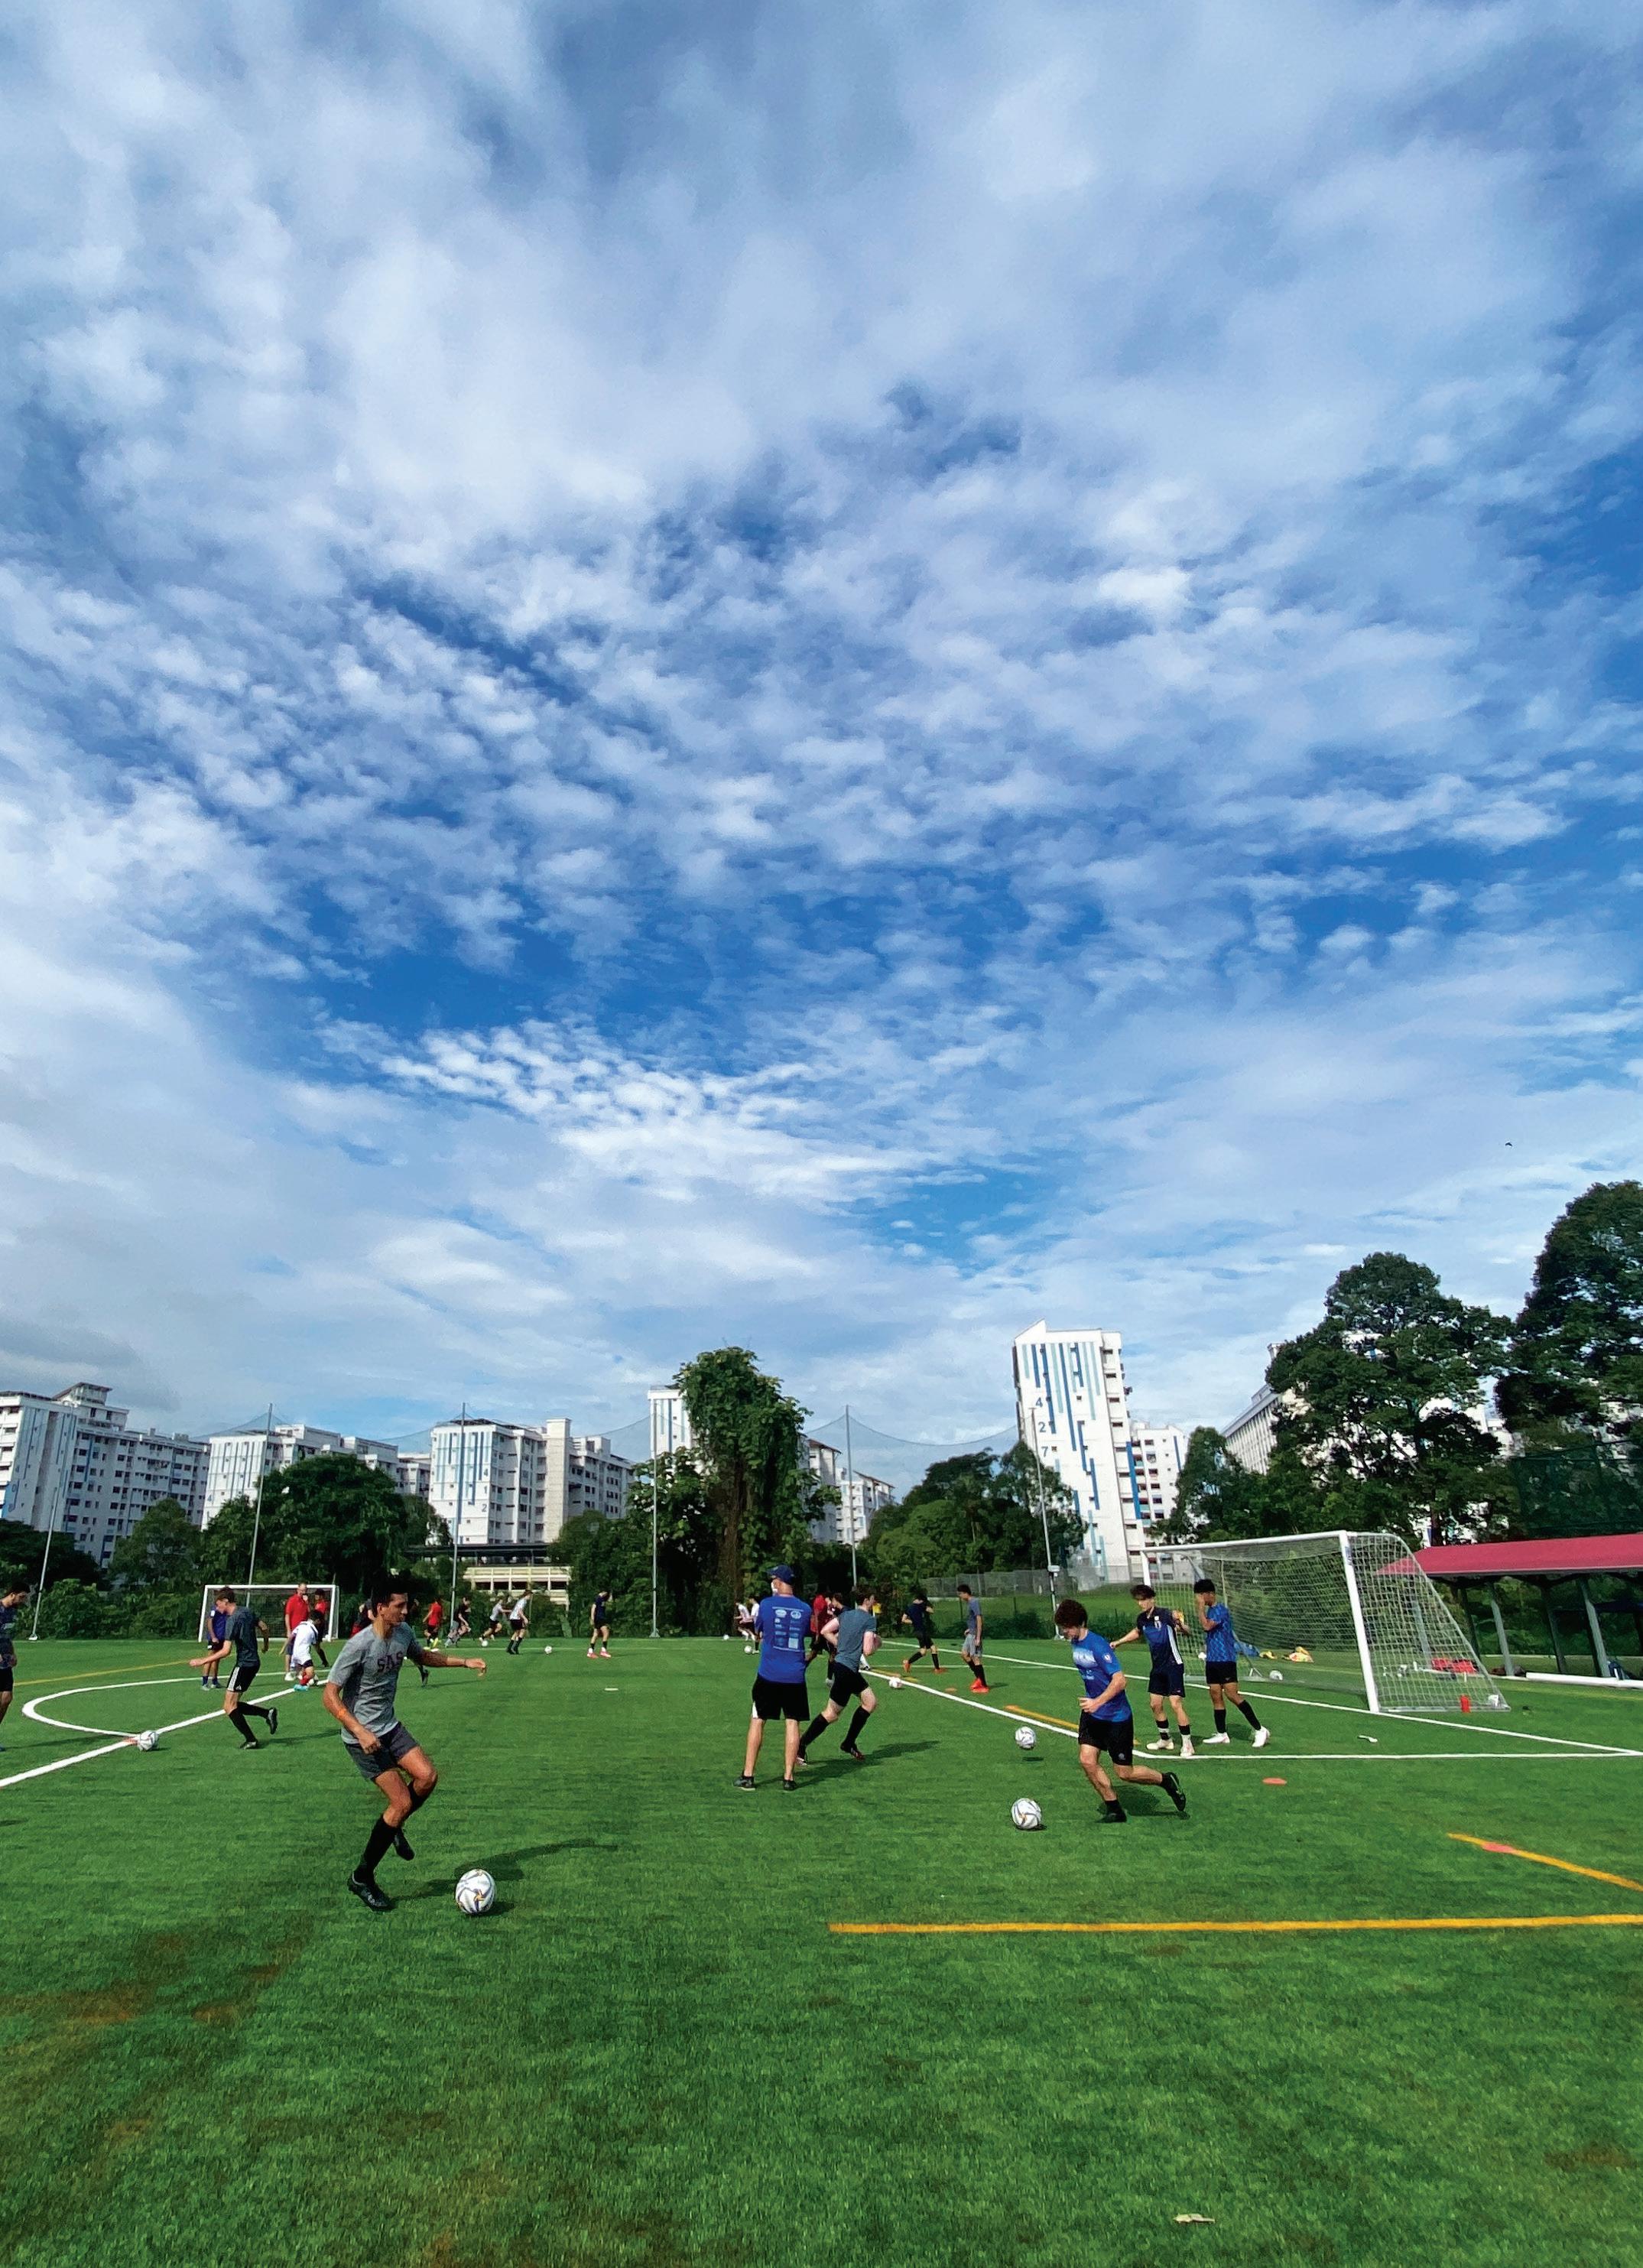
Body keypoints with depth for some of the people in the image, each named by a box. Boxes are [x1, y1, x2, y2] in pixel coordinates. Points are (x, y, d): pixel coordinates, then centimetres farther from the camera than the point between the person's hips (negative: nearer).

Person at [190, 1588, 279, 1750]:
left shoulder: (233, 1620, -18)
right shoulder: (247, 1611, 8)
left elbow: (226, 1651, -22)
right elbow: (264, 1628, 19)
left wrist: (203, 1661, -17)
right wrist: (265, 1644, 37)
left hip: (243, 1664, -9)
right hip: (254, 1662, 9)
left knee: (229, 1707, -3)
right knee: (233, 1705, 14)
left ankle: (251, 1740, -7)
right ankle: (268, 1713, 6)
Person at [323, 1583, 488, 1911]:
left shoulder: (404, 1633, -2)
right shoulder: (359, 1646, -24)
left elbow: (423, 1656, 20)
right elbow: (330, 1696, -21)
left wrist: (465, 1662, 13)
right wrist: (360, 1732, -28)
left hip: (390, 1727, 7)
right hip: (363, 1736, -7)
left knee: (427, 1777, -9)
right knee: (401, 1801, -11)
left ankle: (395, 1827, 20)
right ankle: (362, 1878, 7)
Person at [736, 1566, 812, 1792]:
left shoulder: (766, 1604, -6)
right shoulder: (805, 1609, 1)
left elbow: (758, 1629, 10)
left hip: (768, 1674, -1)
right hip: (795, 1677, 1)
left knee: (758, 1721, 9)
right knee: (792, 1723, 6)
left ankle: (748, 1775, 12)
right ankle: (788, 1777, 6)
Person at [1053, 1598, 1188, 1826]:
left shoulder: (1097, 1645, -24)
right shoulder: (1075, 1643, 3)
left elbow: (1119, 1680, -28)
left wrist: (1097, 1702, -35)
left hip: (1116, 1717, -7)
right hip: (1092, 1713, 8)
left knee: (1125, 1772, 2)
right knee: (1087, 1760, -4)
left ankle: (1166, 1781, 27)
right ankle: (1114, 1809, 14)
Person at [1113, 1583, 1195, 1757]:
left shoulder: (1165, 1614, -18)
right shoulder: (1141, 1619, 3)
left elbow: (1184, 1629, -30)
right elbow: (1137, 1632, 25)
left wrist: (1181, 1624, -52)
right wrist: (1118, 1642, 25)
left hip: (1173, 1665, -7)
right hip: (1157, 1667, 7)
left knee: (1176, 1703, -13)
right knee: (1156, 1705, 11)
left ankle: (1187, 1744, -1)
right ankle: (1165, 1740, 30)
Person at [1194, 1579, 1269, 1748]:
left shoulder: (1220, 1610, -14)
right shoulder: (1209, 1610, 14)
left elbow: (1207, 1626, -27)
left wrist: (1201, 1607, -21)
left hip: (1225, 1659, -9)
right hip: (1212, 1660, 9)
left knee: (1232, 1694, -11)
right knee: (1215, 1696, 8)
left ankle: (1259, 1729, -4)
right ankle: (1222, 1734, 13)